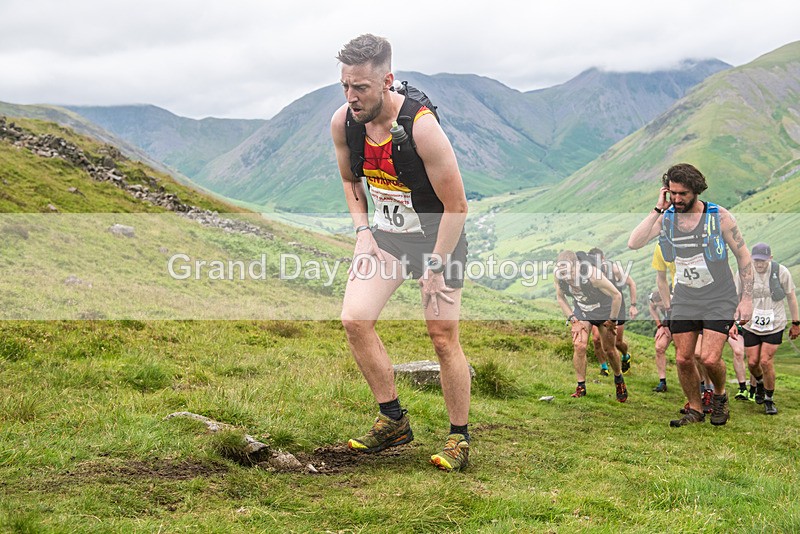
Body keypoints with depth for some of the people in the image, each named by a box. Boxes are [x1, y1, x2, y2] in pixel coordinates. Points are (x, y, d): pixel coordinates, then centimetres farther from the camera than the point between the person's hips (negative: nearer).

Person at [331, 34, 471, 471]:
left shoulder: (422, 127, -28)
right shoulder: (343, 122, -11)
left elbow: (456, 205, -21)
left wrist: (435, 269, -18)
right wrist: (362, 233, -1)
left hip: (437, 237, -5)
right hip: (385, 234, 5)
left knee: (444, 340, -3)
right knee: (354, 320, -10)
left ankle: (460, 436, 16)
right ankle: (393, 421, 7)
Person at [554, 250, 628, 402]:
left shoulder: (592, 275, -38)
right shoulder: (558, 276, -23)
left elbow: (617, 296, -26)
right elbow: (560, 298, -1)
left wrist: (612, 321, -16)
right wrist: (573, 319, -8)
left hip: (604, 310, -3)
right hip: (582, 311, 3)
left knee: (609, 350, 5)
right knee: (579, 347, -13)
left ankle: (619, 380, 32)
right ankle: (581, 388, -2)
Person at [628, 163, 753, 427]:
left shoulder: (719, 217, -10)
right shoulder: (666, 217, -2)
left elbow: (743, 256, -2)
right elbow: (634, 243, -16)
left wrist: (746, 298, -6)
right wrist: (658, 209, -18)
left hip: (719, 300, -3)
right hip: (684, 300, 4)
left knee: (710, 358, -14)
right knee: (683, 359, 4)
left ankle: (720, 395, 17)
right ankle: (695, 409, 25)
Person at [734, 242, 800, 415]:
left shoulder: (781, 272, -9)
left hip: (774, 325, -2)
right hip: (751, 325, 2)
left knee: (766, 361, -11)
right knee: (752, 362, 2)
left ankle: (769, 400, 8)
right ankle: (759, 383, 38)